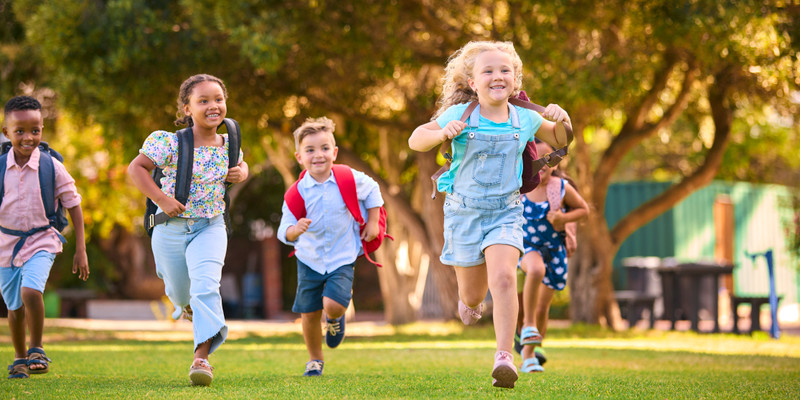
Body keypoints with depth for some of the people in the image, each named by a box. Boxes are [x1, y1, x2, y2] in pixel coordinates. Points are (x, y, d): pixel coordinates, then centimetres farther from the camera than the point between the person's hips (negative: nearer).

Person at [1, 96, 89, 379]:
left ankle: (37, 350, -5)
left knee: (30, 291, -26)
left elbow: (74, 206, -2)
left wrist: (81, 250, -4)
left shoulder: (52, 167, -10)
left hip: (41, 241, -3)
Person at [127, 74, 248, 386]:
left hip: (210, 228, 1)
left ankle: (202, 355, -21)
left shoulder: (228, 146, -2)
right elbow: (136, 168, -10)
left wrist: (241, 173, -3)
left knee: (206, 286, -21)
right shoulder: (171, 143, -15)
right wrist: (161, 199, -20)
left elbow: (239, 163, 21)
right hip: (171, 228, -1)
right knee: (180, 291, 17)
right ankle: (185, 302, 57)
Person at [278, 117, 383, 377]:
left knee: (333, 304, -21)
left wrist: (372, 223, 8)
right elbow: (285, 232, -12)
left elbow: (372, 191, 11)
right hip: (309, 260, 1)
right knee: (309, 314, 6)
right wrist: (295, 230, -34)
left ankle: (335, 319, 18)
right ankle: (315, 360, 31)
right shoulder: (297, 192, -12)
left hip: (342, 258, -1)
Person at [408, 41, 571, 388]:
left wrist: (561, 119, -7)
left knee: (504, 278, -23)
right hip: (464, 210, 0)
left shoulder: (524, 118, -1)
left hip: (505, 211, 0)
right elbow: (415, 140, -8)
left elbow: (560, 140, 16)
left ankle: (504, 356, -23)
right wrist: (442, 133, -29)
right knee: (473, 295, 11)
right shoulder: (460, 115, -8)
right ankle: (468, 299, 50)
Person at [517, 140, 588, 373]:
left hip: (554, 249, 2)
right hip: (526, 246, -2)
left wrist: (564, 218, -14)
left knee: (542, 308, 6)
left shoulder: (562, 188, -9)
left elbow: (584, 210, 3)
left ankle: (529, 356, 24)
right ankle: (528, 325, -26)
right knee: (536, 269, -39)